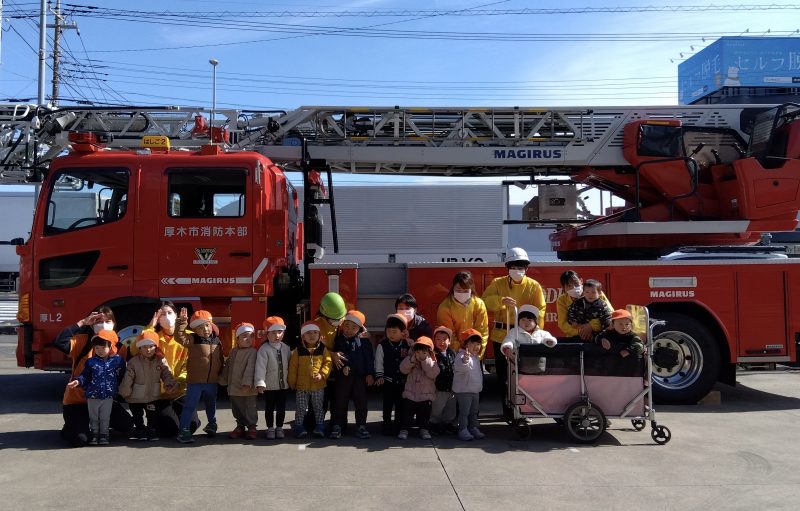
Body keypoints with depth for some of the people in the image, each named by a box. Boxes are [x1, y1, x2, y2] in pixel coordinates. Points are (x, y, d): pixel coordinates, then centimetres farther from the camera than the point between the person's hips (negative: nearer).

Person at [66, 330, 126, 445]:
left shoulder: (117, 360, -4)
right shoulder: (91, 362, -3)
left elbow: (121, 375, 7)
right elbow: (85, 375, -3)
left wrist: (116, 386, 3)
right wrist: (78, 381, -20)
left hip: (108, 395, -1)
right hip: (92, 395, 1)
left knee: (105, 418, 9)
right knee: (93, 417, 13)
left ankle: (104, 435, 19)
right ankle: (94, 434, 25)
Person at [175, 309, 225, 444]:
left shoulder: (217, 341, 6)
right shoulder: (193, 339, -8)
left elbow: (220, 360, 14)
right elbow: (179, 337, -27)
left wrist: (221, 374, 16)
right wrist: (182, 322, -36)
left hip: (212, 381, 5)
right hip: (195, 381, -5)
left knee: (211, 405, 22)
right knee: (189, 406, -2)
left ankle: (211, 425, 42)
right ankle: (183, 431, 4)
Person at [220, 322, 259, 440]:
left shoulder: (252, 352, -13)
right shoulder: (233, 352, 9)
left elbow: (250, 368, -21)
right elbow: (227, 366, 18)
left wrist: (247, 383, -28)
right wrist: (223, 380, 18)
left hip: (247, 388, -6)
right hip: (234, 387, 6)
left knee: (250, 409, 2)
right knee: (237, 409, 15)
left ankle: (252, 427, 15)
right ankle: (240, 426, 29)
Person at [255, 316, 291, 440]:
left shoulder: (286, 348, 2)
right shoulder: (264, 349, -12)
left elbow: (290, 365, 8)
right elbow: (260, 367, -19)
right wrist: (260, 383, -27)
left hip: (283, 384, 3)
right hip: (269, 385, -3)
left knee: (281, 408, 11)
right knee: (269, 408, 8)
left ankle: (279, 427, 24)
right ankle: (270, 428, 21)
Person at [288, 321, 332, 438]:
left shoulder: (323, 349, -1)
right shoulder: (298, 350, -4)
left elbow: (328, 363, -1)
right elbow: (293, 367, 0)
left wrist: (322, 374, -15)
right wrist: (292, 382, 2)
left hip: (318, 385, 1)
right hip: (301, 386, -1)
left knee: (318, 407, 11)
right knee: (300, 408, 6)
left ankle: (320, 427, 22)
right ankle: (299, 427, 18)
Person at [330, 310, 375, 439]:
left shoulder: (364, 340, 0)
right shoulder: (339, 340, 3)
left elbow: (369, 358, -1)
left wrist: (370, 373, -6)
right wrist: (343, 367, -13)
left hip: (360, 376, 0)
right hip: (343, 376, 0)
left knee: (361, 402, 4)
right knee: (340, 401, 5)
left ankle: (361, 426, 14)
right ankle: (337, 425, 13)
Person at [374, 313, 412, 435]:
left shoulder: (407, 345, -4)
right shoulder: (383, 345, -6)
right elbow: (378, 362, -3)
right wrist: (379, 376, -7)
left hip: (403, 380, 1)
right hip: (388, 380, -1)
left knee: (400, 404, 9)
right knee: (388, 403, 5)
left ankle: (398, 425, 21)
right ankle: (387, 425, 17)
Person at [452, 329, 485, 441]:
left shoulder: (476, 357, 12)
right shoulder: (462, 355, -19)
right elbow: (459, 367, -41)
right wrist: (464, 360, -58)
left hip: (475, 390, 9)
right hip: (463, 390, -9)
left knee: (474, 411, 16)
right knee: (464, 411, -6)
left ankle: (473, 428, 25)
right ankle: (463, 430, 0)